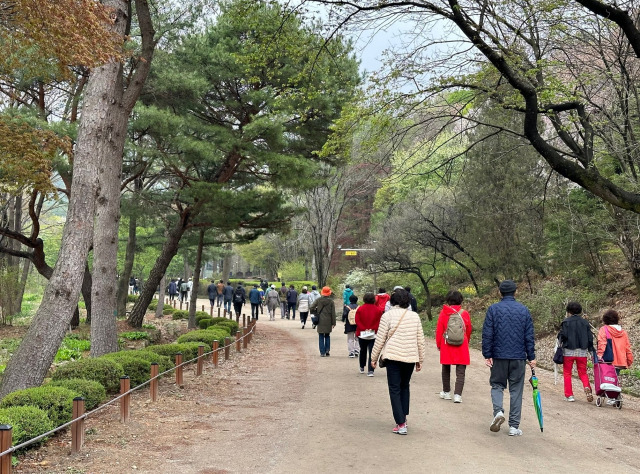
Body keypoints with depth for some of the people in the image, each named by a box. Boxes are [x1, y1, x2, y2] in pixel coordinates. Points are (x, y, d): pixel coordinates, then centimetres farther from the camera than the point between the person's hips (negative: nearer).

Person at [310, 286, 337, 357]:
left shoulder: (318, 300, -3)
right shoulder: (331, 301, -3)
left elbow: (312, 308, -7)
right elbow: (333, 313, -2)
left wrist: (316, 312, 13)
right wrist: (333, 323, 4)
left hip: (320, 321, 0)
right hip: (328, 321, 1)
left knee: (321, 337, 5)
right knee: (327, 336, 16)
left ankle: (322, 352, 2)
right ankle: (327, 350, 8)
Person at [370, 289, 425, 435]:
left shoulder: (387, 316, -5)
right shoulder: (415, 316, 6)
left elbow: (380, 339, -3)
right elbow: (420, 340, 9)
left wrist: (374, 358, 7)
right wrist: (420, 360, 19)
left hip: (393, 357, -4)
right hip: (411, 357, 4)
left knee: (395, 389, 1)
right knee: (405, 387, 22)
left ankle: (401, 424, -5)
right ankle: (403, 418, 24)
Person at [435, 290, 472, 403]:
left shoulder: (443, 313, -6)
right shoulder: (465, 314, -3)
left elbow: (439, 330, -1)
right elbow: (469, 331, 9)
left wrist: (438, 344, 12)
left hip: (446, 346, 0)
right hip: (462, 347, 0)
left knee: (446, 369, 17)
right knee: (460, 372, 2)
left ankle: (446, 392, 27)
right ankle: (457, 395, -7)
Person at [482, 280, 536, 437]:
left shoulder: (493, 309, -2)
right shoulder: (524, 310, 2)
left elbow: (487, 334, -5)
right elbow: (529, 336, 2)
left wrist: (487, 355, 1)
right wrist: (531, 357, 8)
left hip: (499, 356, -1)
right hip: (519, 357, 1)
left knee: (497, 385, 14)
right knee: (516, 390, 7)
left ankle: (498, 411, -11)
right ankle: (514, 426, 8)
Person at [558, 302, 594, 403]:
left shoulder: (566, 322, -6)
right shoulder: (585, 322, 7)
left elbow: (563, 335, -13)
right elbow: (590, 337, 8)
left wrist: (560, 341, 10)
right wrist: (590, 350, 18)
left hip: (569, 351, -3)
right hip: (582, 352, 3)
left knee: (567, 373, 8)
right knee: (583, 372, 12)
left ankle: (569, 395, 6)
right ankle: (587, 387, -16)